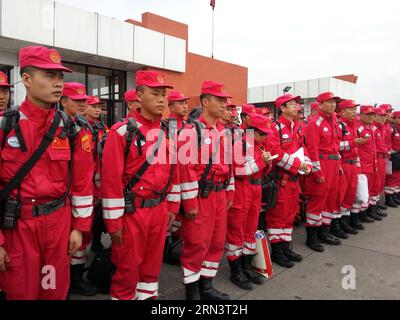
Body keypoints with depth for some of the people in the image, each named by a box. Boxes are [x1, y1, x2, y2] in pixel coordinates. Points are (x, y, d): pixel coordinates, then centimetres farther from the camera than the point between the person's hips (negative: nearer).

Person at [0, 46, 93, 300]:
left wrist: (79, 227, 3)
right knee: (21, 292, 14)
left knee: (56, 291, 16)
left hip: (60, 222, 2)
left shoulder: (71, 128, 0)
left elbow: (82, 182, 3)